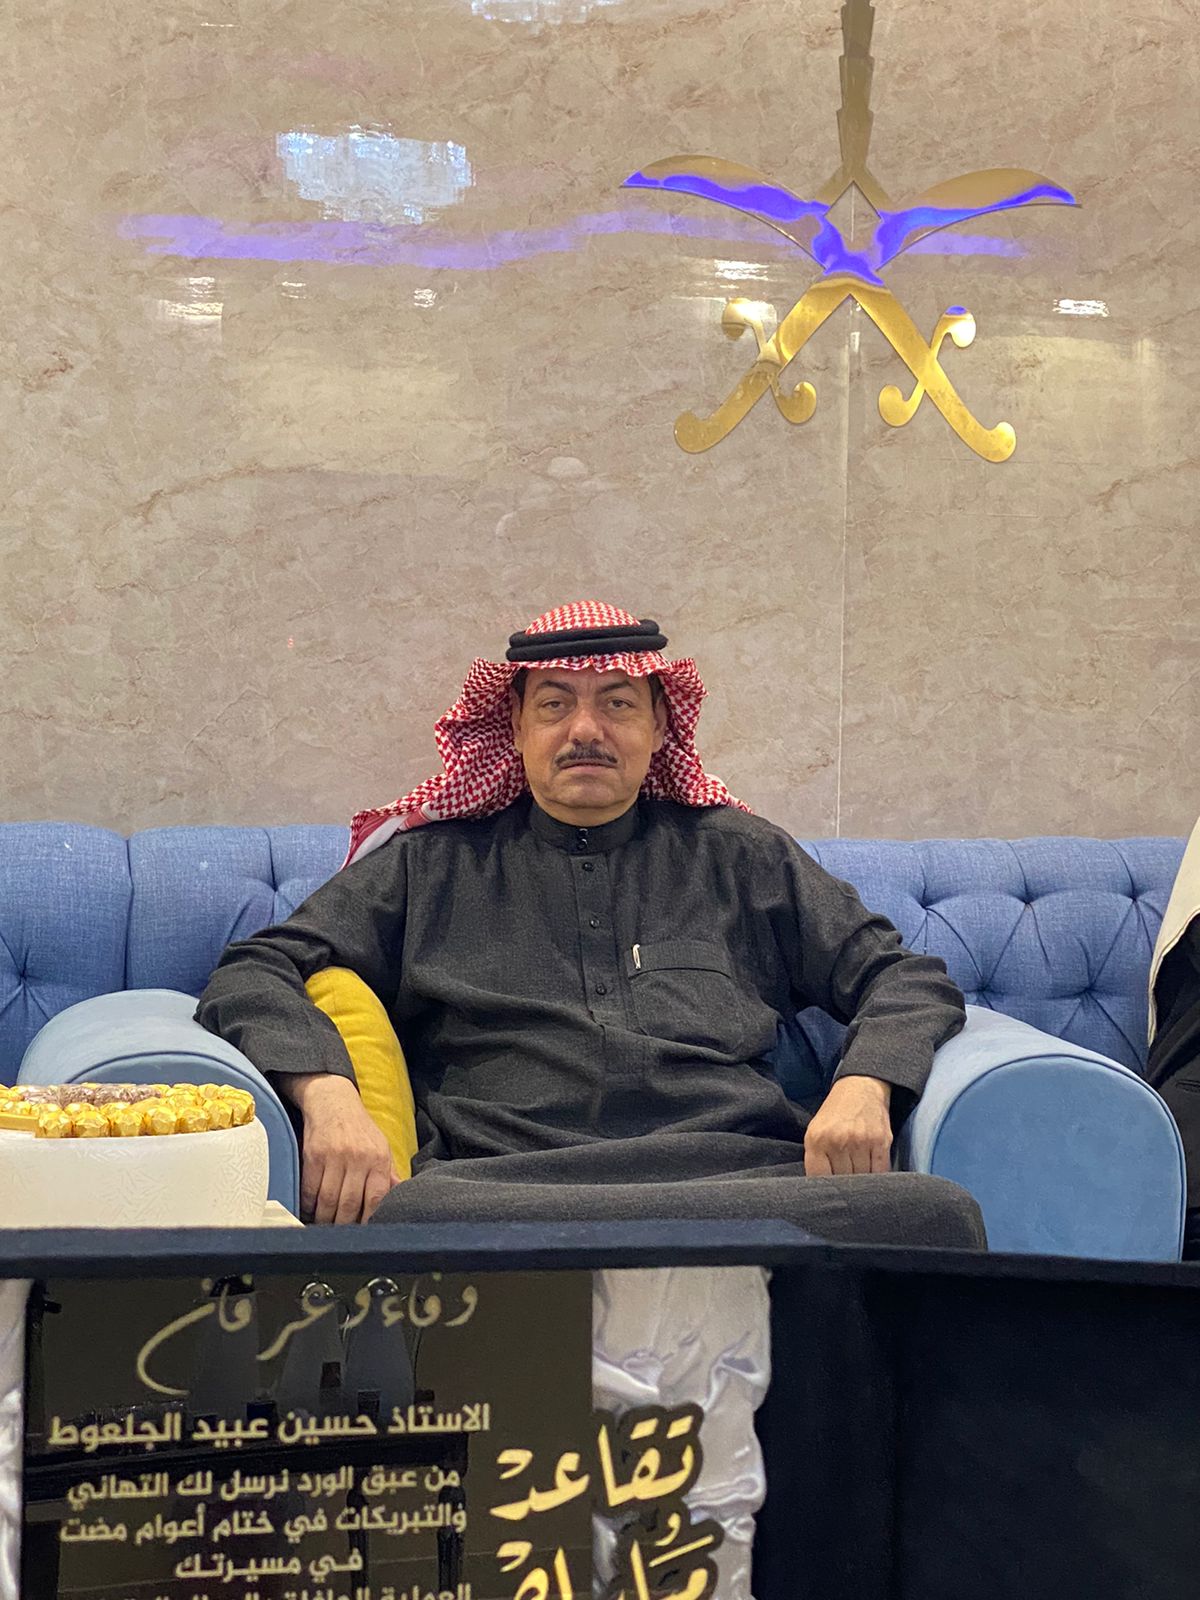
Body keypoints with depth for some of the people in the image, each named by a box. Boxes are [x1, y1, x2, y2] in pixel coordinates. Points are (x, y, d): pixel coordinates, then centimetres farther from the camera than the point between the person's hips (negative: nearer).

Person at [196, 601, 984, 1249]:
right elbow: (253, 977, 17)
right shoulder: (432, 864, 24)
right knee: (393, 1222, -40)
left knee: (936, 1215, -32)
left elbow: (905, 979, 25)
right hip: (504, 1188, -1)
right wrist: (327, 1092, -6)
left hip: (737, 1176, 2)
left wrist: (863, 1087, 1)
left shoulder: (738, 855, 27)